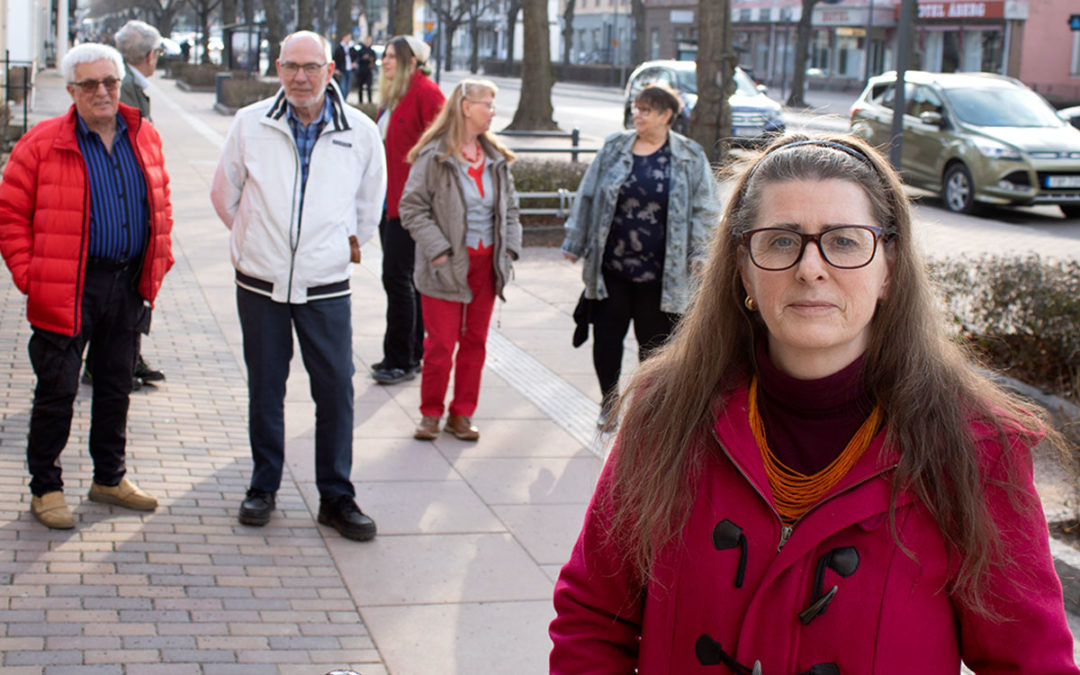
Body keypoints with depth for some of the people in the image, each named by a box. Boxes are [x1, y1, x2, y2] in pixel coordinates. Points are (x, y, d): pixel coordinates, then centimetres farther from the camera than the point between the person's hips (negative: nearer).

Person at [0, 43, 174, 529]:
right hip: (68, 290, -5)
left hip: (130, 284, 5)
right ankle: (45, 488, 15)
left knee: (117, 386, 16)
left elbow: (161, 204, 18)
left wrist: (158, 263, 9)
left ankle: (109, 478, 31)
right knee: (57, 391, 1)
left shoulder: (144, 138, 8)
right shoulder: (41, 144, -7)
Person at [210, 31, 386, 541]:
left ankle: (336, 498, 12)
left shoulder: (361, 131, -2)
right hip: (261, 284, 1)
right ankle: (263, 488, 25)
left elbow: (369, 202, 15)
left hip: (326, 288, 0)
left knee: (336, 391, 0)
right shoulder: (250, 124, -2)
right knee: (264, 389, 10)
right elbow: (224, 193, 14)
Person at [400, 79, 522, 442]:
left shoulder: (496, 158, 9)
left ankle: (463, 414, 22)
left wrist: (509, 245, 5)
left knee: (475, 341, 10)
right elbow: (413, 207, -10)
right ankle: (430, 413, 15)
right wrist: (437, 249, -16)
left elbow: (509, 206, 17)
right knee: (441, 343, -1)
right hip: (448, 266, -6)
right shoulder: (433, 156, -10)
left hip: (486, 263, 6)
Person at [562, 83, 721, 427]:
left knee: (654, 341, 7)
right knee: (606, 336, 6)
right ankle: (609, 403, 26)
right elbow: (588, 196, 11)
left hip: (659, 270, -2)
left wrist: (698, 252, -4)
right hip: (611, 265, 2)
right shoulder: (615, 147, 6)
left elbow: (705, 208, 4)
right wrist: (575, 243, 11)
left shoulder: (689, 157, 0)